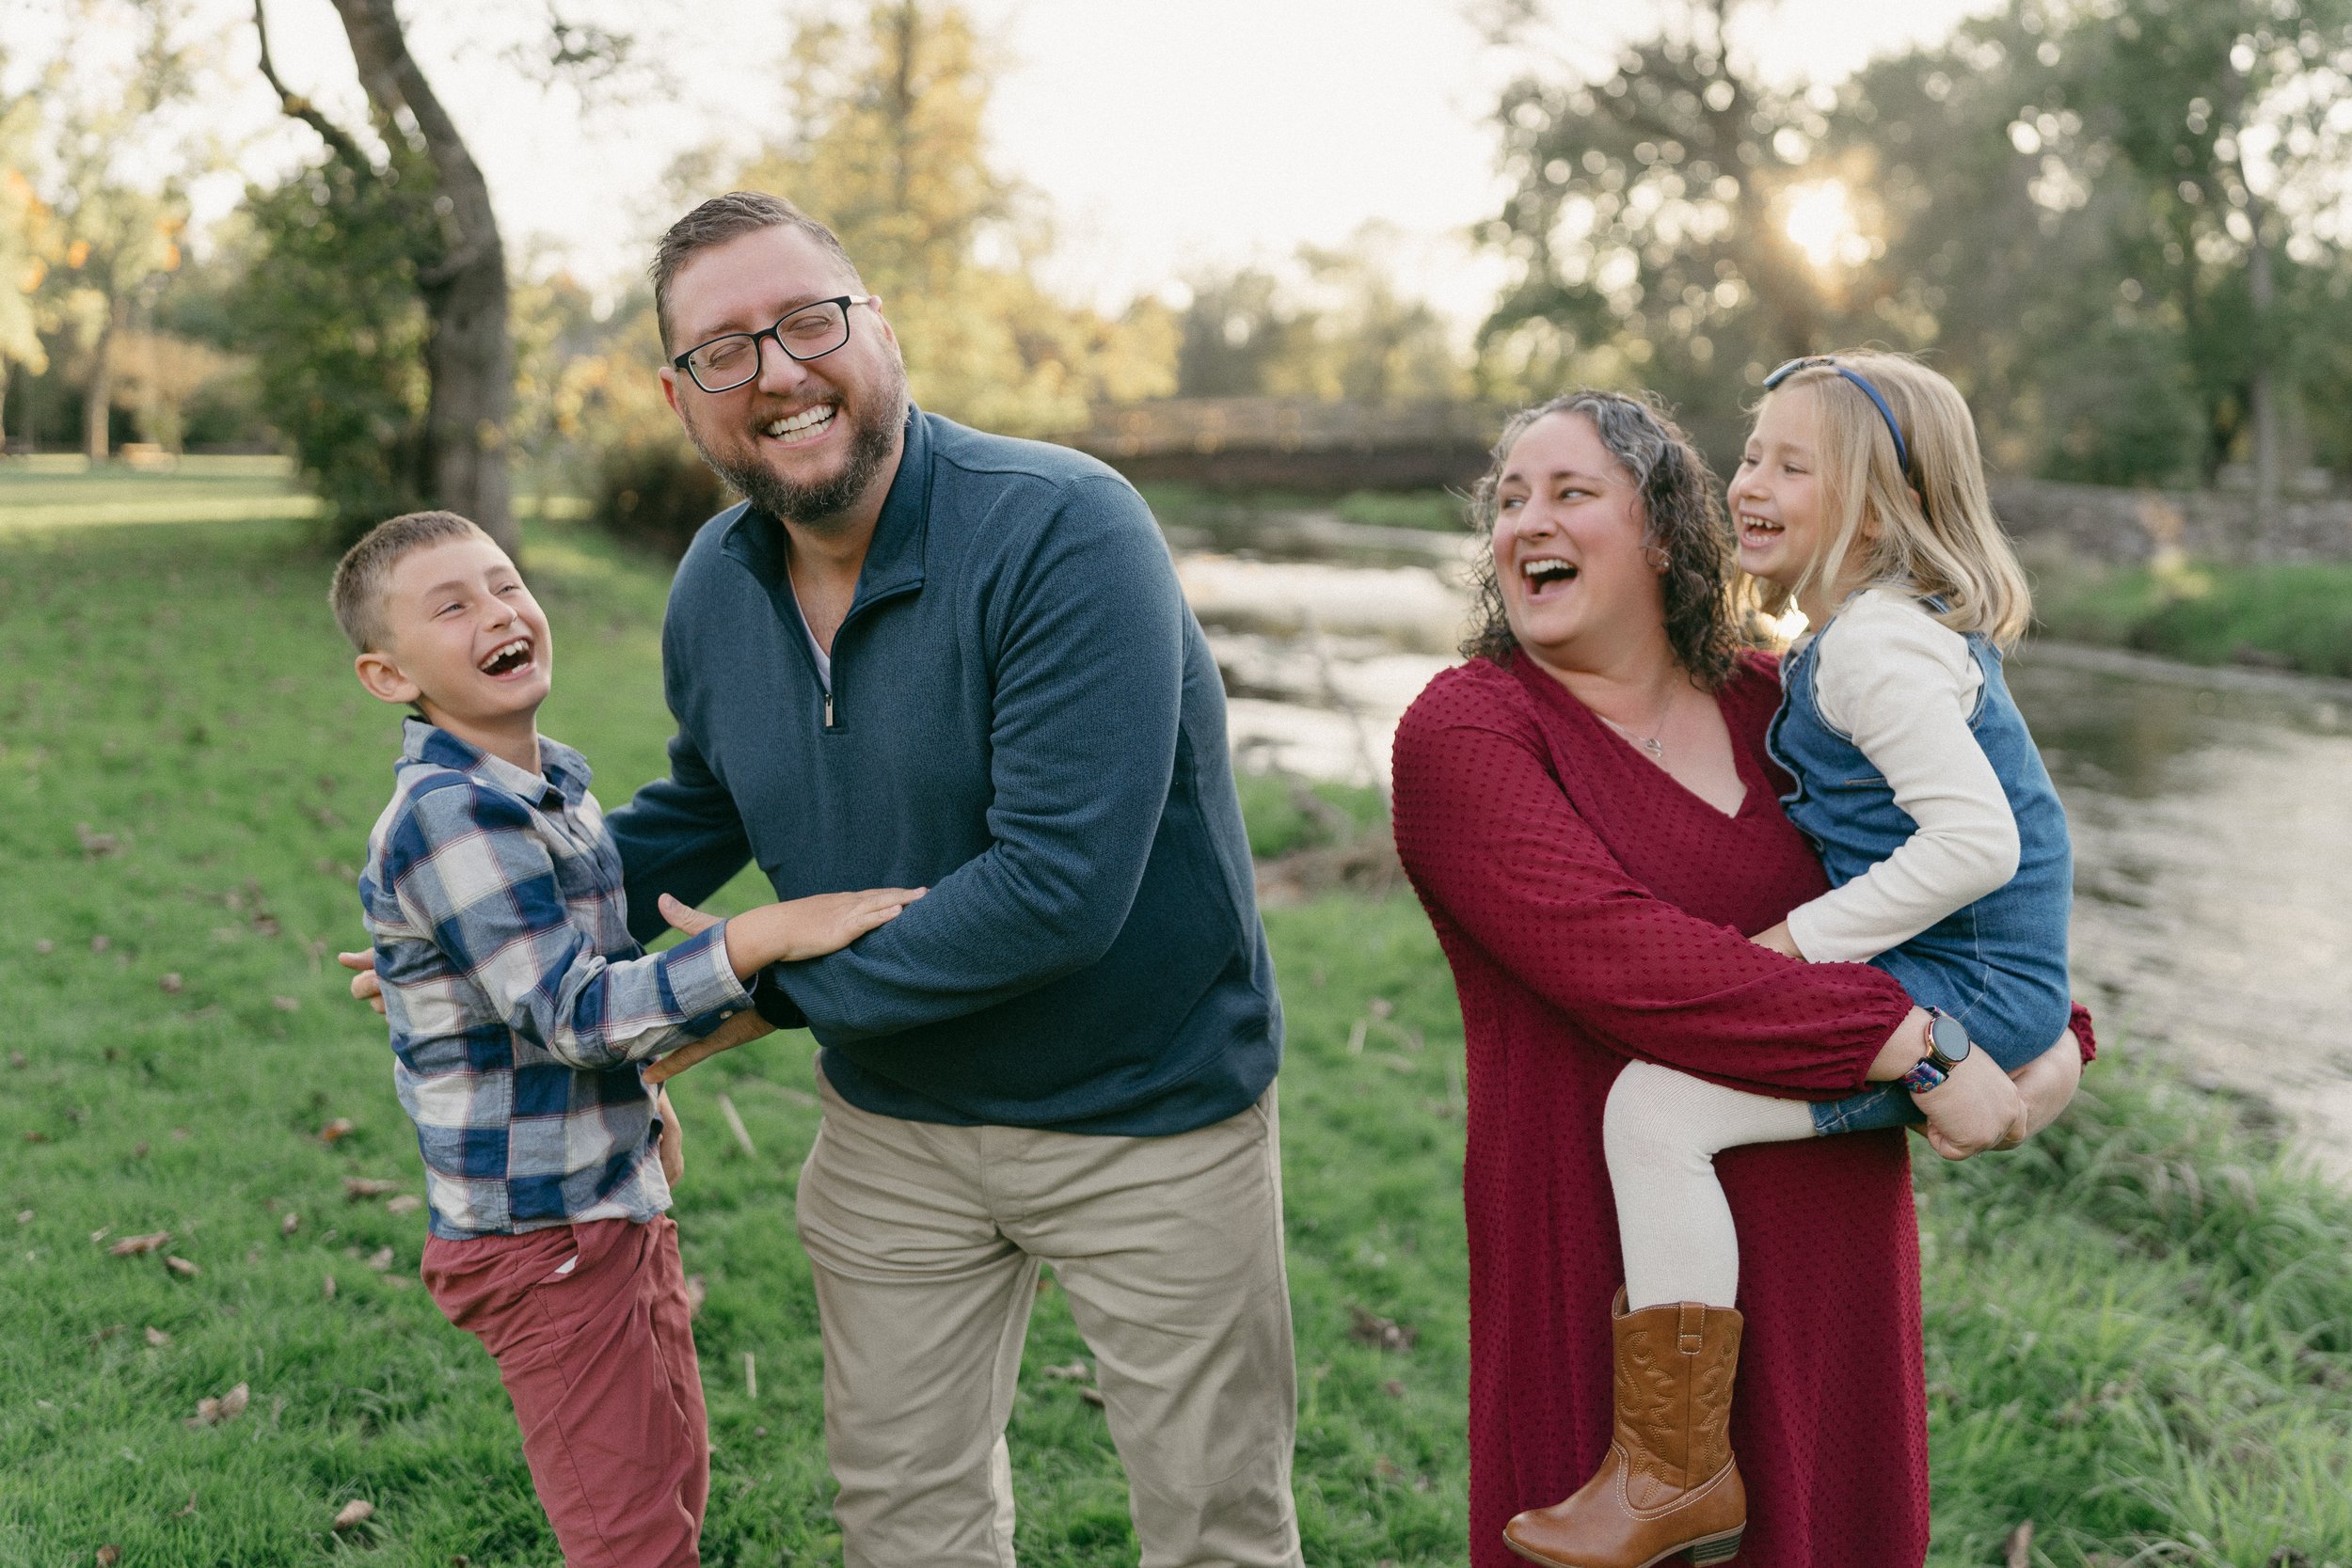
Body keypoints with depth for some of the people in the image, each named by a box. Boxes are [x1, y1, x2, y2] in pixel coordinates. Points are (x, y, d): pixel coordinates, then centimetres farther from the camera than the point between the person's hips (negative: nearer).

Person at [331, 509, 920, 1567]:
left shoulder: (548, 783, 7)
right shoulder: (445, 814, -23)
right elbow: (571, 1014, -28)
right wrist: (767, 936, -33)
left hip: (617, 1200, 10)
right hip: (541, 1232, -9)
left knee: (676, 1478, 23)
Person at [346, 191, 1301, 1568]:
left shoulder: (1064, 533, -26)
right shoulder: (715, 589, -3)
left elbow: (1057, 886, -32)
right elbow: (702, 814, 17)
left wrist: (770, 981, -21)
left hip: (1146, 1109, -5)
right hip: (895, 1120, 6)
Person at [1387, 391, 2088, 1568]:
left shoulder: (1771, 701, 5)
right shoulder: (1463, 731, -10)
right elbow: (1614, 951, -23)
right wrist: (1910, 1043, -25)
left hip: (1828, 1244, 5)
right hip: (1609, 1251, -4)